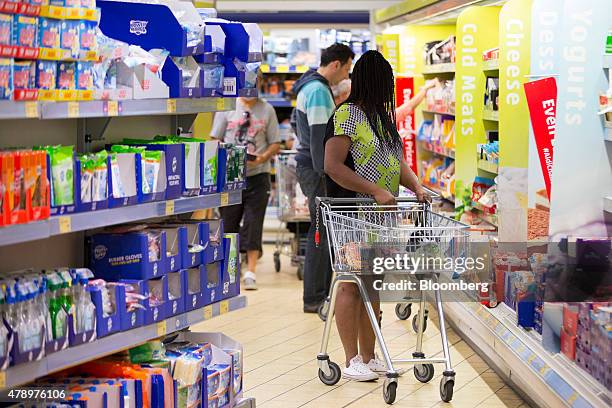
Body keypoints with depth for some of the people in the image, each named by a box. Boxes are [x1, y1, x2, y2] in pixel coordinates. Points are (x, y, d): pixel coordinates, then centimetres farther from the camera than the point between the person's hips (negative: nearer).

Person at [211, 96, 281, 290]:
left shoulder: (267, 110, 6)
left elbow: (275, 144, 6)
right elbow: (216, 141, 6)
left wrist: (262, 157, -12)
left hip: (257, 174, -1)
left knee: (253, 223, -4)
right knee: (228, 222, 6)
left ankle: (250, 272, -1)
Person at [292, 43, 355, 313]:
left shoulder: (311, 86, 17)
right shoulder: (318, 91, -17)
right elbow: (318, 138, -21)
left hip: (309, 164, 11)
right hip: (315, 169, -11)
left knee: (323, 230, 13)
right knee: (321, 232, -7)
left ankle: (321, 291, 19)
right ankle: (314, 298, -2)